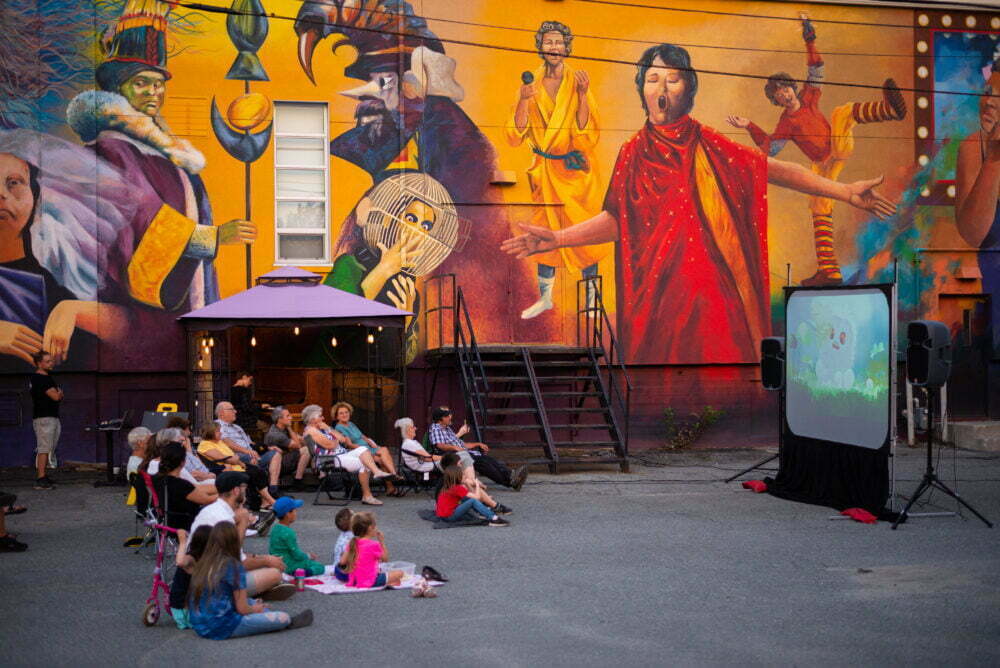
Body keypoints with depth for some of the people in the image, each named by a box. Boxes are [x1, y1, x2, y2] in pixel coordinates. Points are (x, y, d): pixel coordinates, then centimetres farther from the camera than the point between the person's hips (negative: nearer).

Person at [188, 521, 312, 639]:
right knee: (284, 618, -2)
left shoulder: (202, 563, 7)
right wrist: (254, 609, 12)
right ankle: (290, 622, 28)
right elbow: (242, 609, -10)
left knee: (251, 602, 28)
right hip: (222, 628, -8)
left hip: (199, 626, 8)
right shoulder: (234, 566, -12)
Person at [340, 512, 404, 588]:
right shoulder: (374, 544, -14)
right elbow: (385, 559, 1)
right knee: (399, 573, 0)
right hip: (370, 583, -7)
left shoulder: (352, 543, 2)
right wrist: (382, 542, 4)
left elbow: (342, 562, 0)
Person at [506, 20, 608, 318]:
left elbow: (588, 133, -13)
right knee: (546, 230, 11)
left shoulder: (577, 81, -6)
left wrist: (582, 95, -23)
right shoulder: (532, 84, 0)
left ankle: (591, 299, 11)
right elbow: (516, 135, -7)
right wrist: (524, 100, -20)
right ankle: (545, 296, 23)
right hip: (546, 169, 2)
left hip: (577, 169, -2)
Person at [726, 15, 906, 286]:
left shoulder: (809, 98, 8)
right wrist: (749, 127, -4)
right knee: (820, 211, -5)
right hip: (822, 165, 1)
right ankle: (828, 271, -4)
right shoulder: (785, 124, 5)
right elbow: (769, 148, -1)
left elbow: (816, 70, 4)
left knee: (843, 112, -27)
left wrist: (809, 40, -6)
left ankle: (891, 108, -58)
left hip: (838, 148, -1)